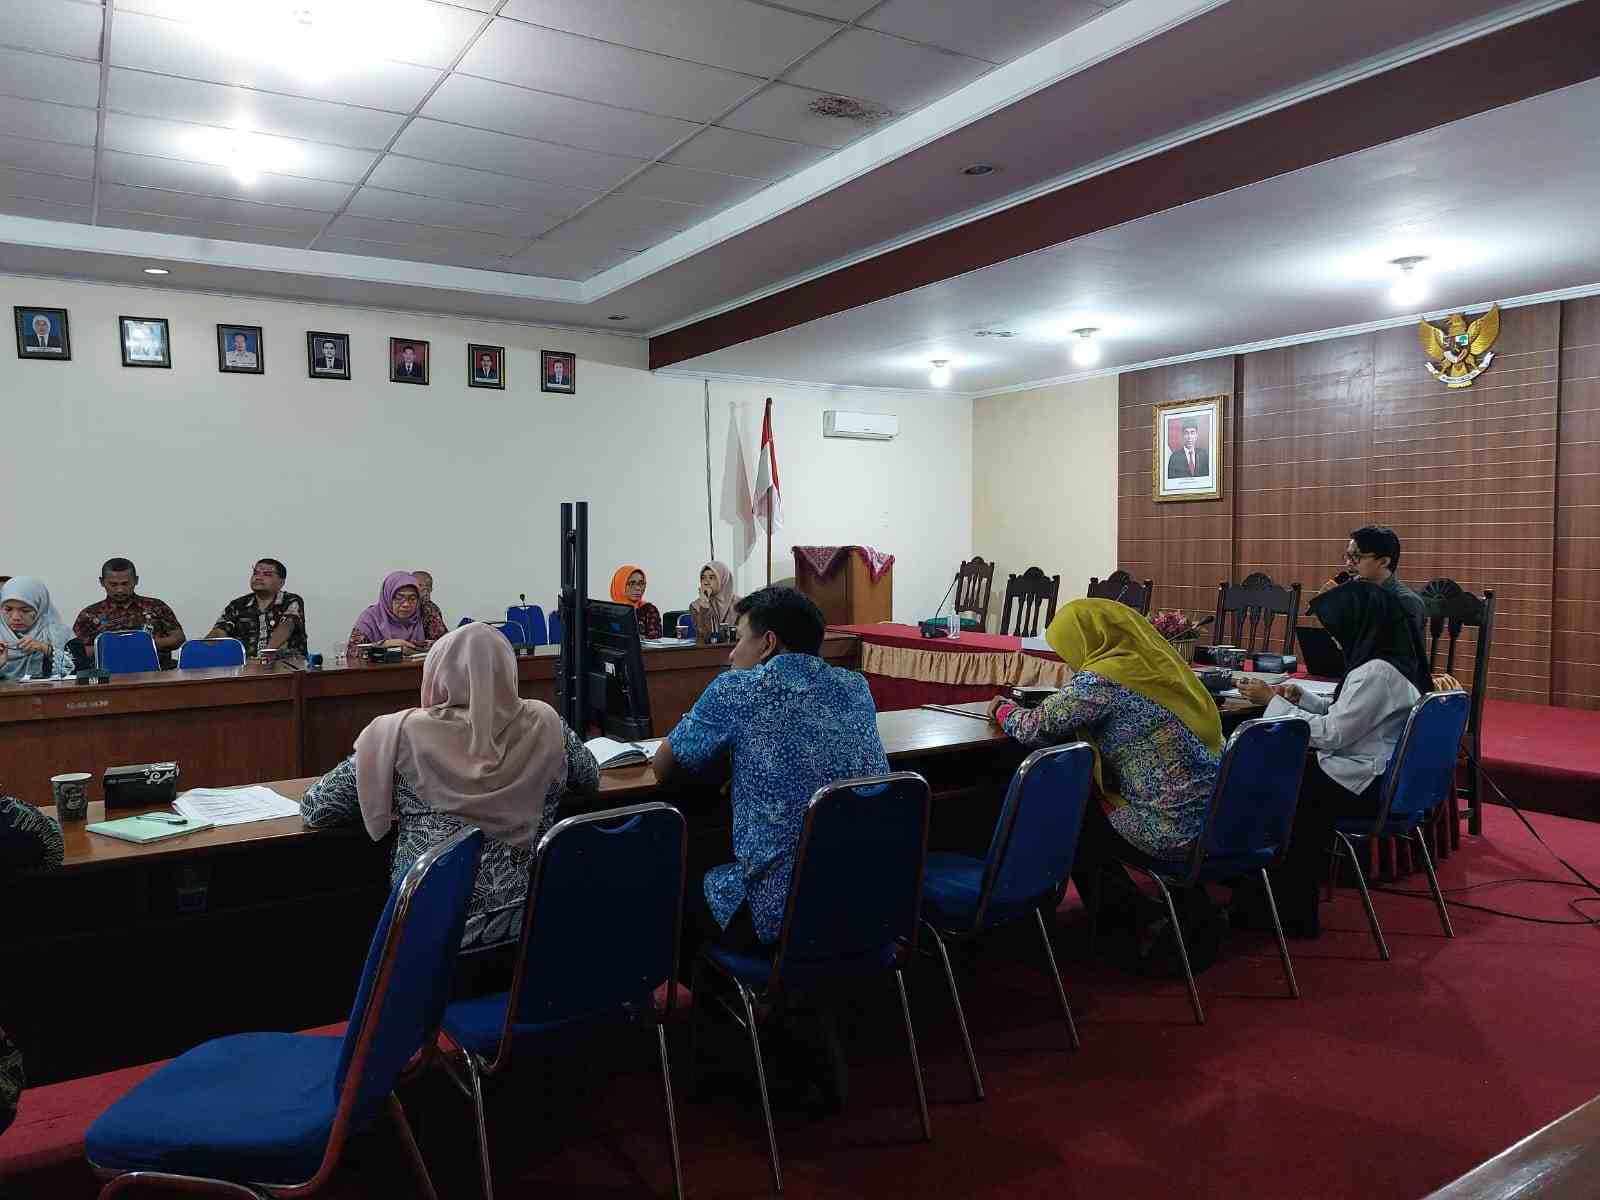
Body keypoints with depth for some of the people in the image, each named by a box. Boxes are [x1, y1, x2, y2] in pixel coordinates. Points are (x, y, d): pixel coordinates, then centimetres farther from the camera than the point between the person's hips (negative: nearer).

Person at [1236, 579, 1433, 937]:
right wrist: (1303, 698, 4)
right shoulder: (1392, 660, 7)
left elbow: (1331, 734, -23)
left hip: (1364, 787, -9)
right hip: (1382, 778, 9)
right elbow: (1345, 714, 17)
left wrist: (1273, 702, -17)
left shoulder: (1377, 672, -24)